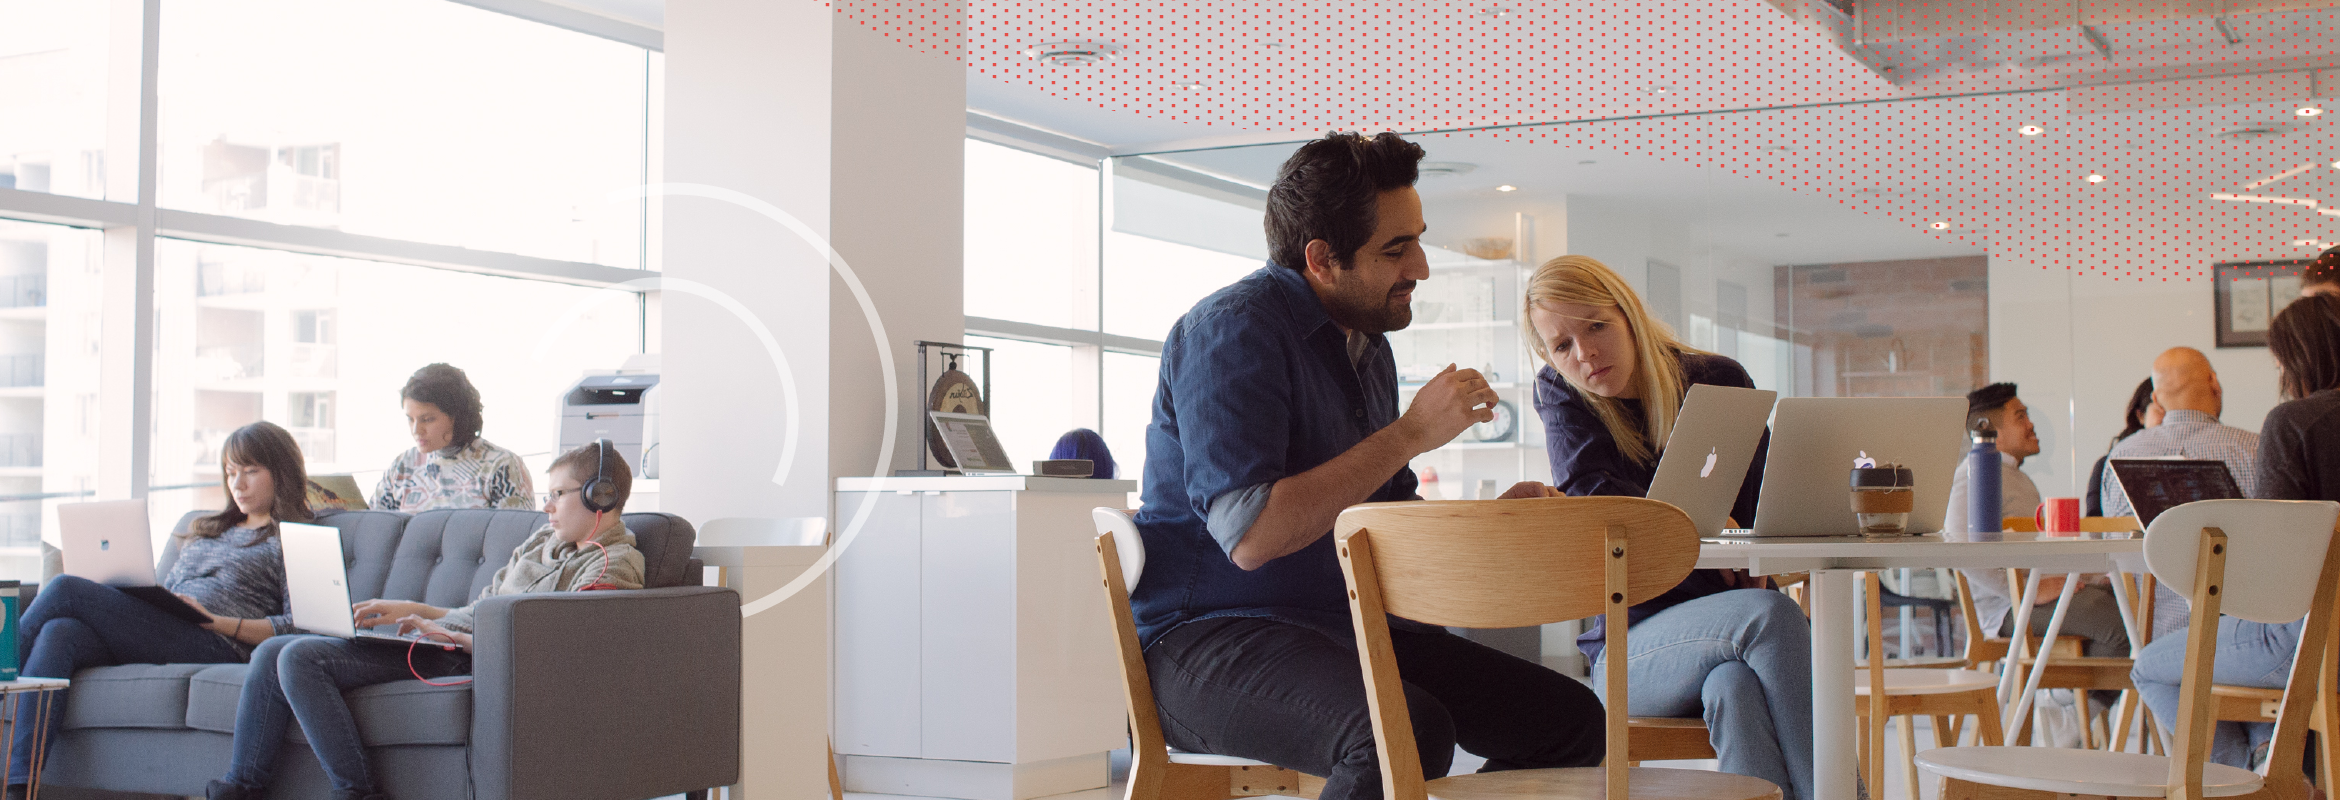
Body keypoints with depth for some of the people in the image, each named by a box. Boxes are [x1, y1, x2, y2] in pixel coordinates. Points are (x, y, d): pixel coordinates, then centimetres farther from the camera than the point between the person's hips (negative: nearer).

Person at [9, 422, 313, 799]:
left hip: (215, 644, -7)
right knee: (59, 633, -26)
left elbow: (297, 626, -4)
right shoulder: (206, 531, 35)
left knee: (66, 589, -18)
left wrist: (217, 621, -16)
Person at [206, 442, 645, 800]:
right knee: (272, 654, 5)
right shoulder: (546, 539, 20)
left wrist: (454, 634, -18)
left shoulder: (613, 565, -10)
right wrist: (409, 609, 12)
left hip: (460, 657, -10)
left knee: (301, 658, -22)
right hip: (441, 636, 10)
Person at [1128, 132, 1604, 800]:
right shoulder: (1232, 329, -14)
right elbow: (1249, 536, -25)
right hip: (1208, 637, -9)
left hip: (1344, 628, 9)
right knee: (1408, 737, -36)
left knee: (1572, 718, -1)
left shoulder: (1369, 346, 15)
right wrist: (1410, 434, -19)